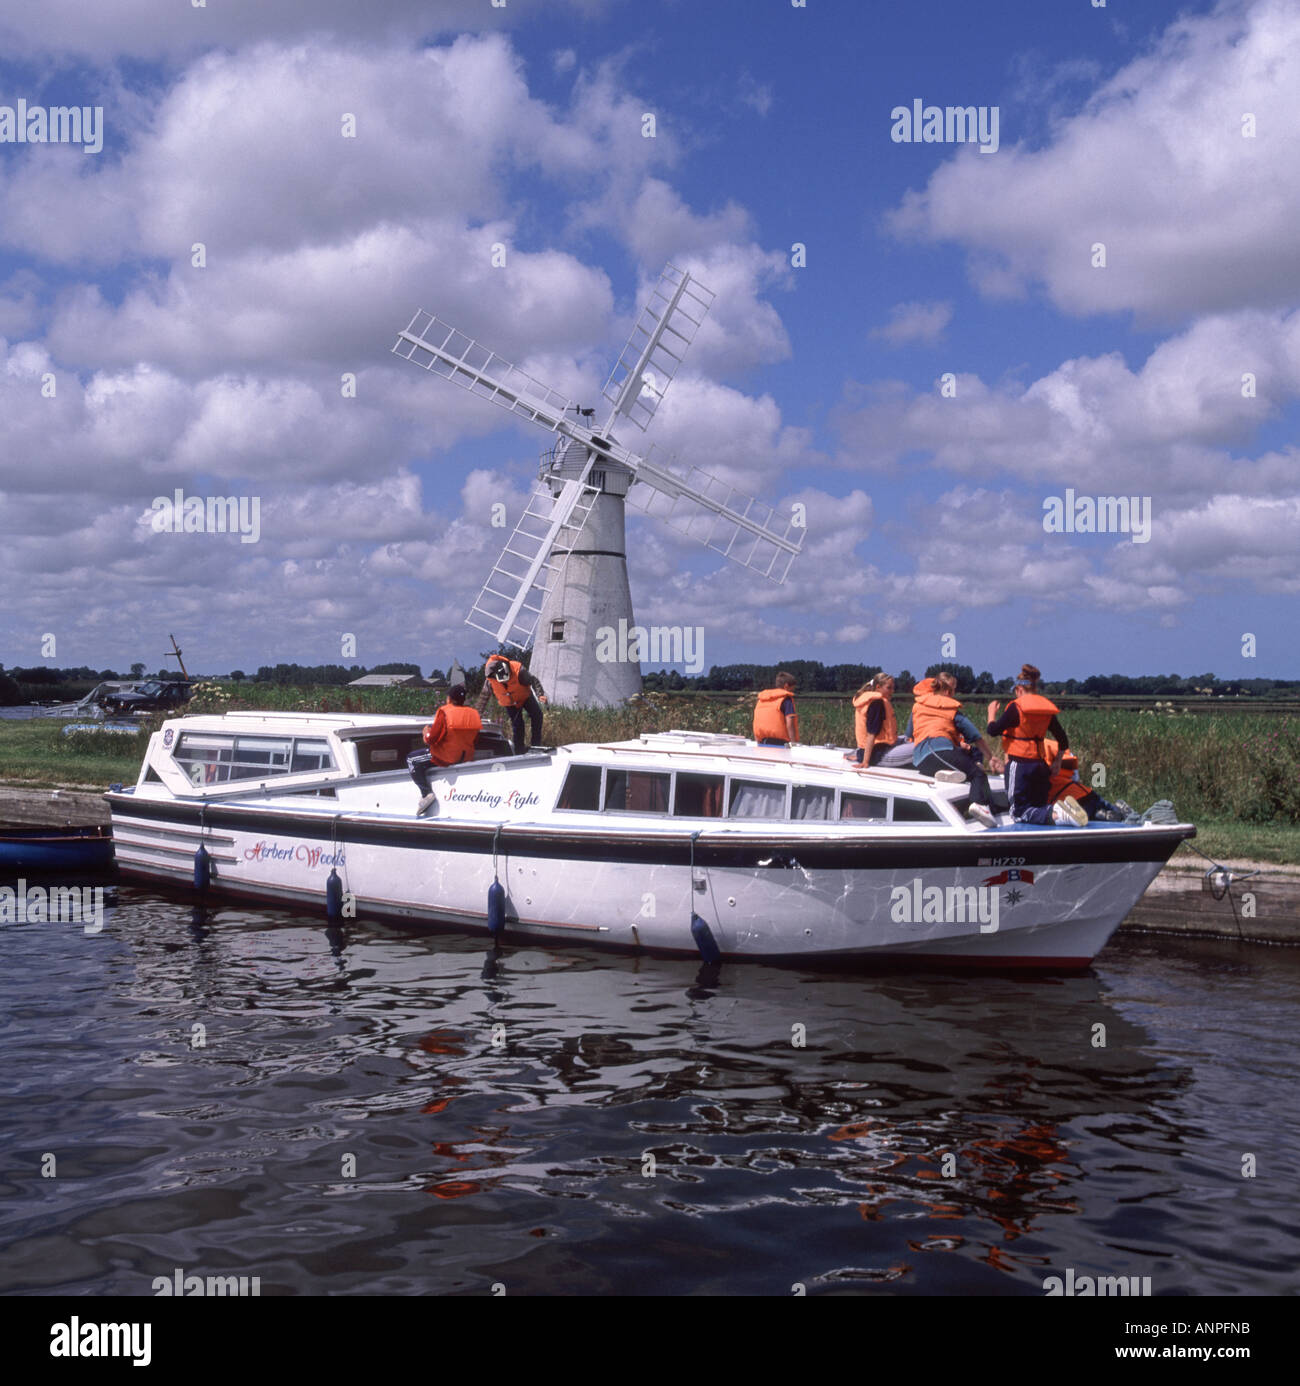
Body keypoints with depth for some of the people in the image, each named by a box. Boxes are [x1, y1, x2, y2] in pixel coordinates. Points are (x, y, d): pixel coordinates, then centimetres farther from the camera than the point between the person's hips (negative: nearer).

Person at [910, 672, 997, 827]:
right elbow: (974, 735, 13)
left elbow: (909, 735, 32)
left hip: (921, 763, 5)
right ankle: (979, 803, -32)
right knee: (978, 773, -2)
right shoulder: (952, 708, 15)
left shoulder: (917, 705, 25)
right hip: (941, 749, -5)